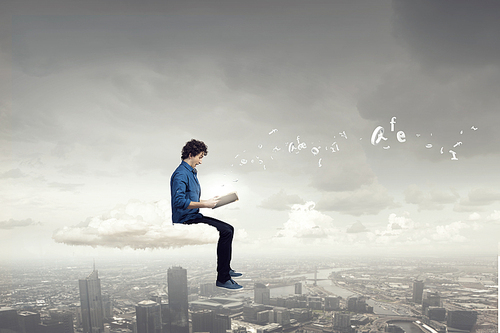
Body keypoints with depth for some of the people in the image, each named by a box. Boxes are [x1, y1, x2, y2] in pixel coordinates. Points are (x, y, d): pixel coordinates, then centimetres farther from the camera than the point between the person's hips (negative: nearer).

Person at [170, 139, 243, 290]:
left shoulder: (191, 172, 17)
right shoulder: (181, 174, -16)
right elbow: (179, 201, -27)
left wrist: (208, 202, 10)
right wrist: (204, 204, -24)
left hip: (193, 216, 10)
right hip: (185, 220, -10)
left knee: (229, 229, 9)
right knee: (225, 232, -20)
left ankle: (225, 268, 21)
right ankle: (222, 278, -16)